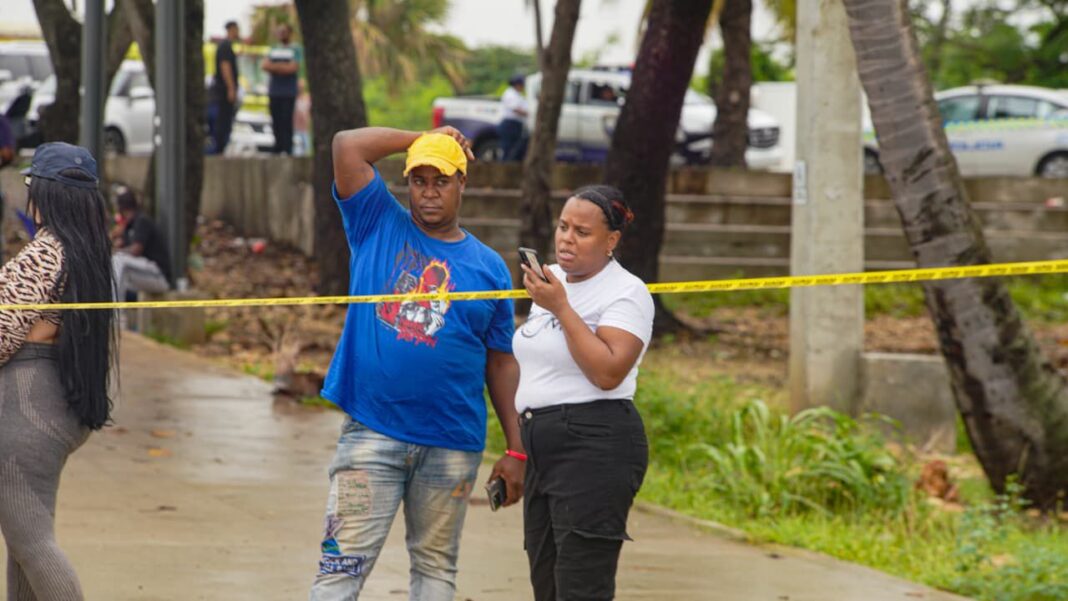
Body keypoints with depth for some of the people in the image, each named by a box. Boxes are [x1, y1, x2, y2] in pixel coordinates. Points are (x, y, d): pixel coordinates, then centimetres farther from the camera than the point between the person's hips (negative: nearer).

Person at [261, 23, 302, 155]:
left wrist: (274, 67, -4)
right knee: (276, 121, 4)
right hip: (274, 91, 5)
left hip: (288, 93, -5)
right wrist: (282, 67, -8)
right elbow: (265, 65, 5)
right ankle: (277, 149, 8)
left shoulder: (295, 50, 3)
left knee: (286, 121, -10)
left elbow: (293, 68, -10)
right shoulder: (273, 50, 18)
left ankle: (287, 149, -11)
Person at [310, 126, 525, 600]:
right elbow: (347, 145, -3)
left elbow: (500, 363, 9)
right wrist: (424, 138, 5)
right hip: (371, 433, -2)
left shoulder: (488, 266, 8)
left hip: (453, 445, 2)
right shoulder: (379, 226, 7)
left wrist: (515, 450, 4)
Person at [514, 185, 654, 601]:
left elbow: (608, 372, -21)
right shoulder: (553, 279, 16)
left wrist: (561, 307, -18)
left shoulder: (626, 292, -8)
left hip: (596, 446, -9)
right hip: (541, 443, 9)